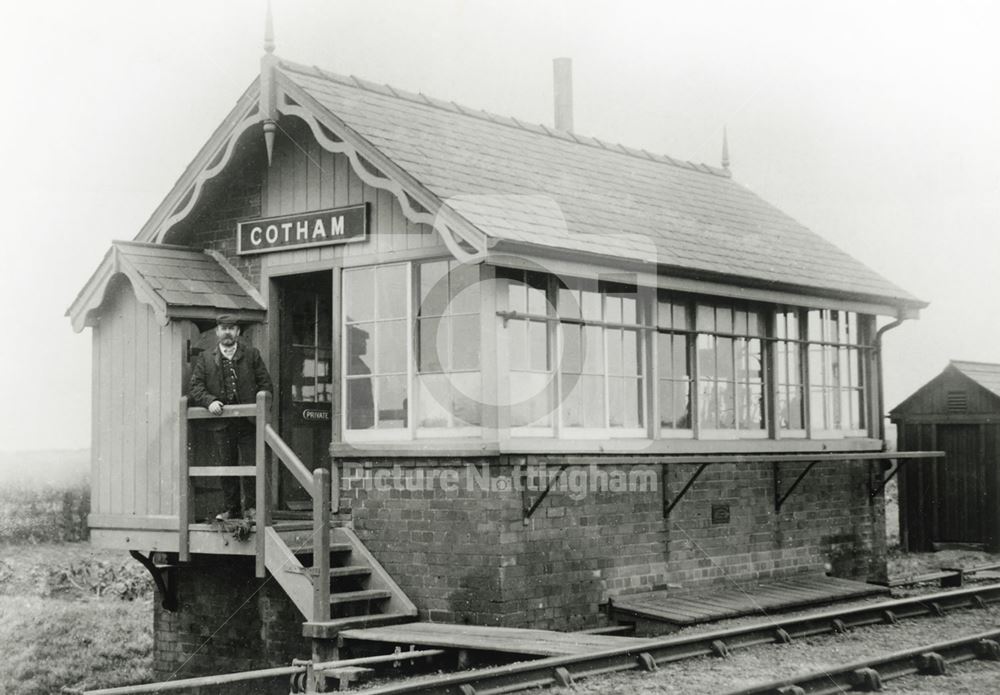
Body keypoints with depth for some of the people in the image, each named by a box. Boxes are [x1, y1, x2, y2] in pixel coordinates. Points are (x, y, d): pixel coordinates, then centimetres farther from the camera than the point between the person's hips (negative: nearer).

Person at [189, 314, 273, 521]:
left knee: (251, 464, -4)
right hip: (221, 422, 1)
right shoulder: (205, 358, 10)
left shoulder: (251, 354, 8)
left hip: (248, 421, -1)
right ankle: (231, 508, 14)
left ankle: (251, 505, 7)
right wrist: (209, 401, -13)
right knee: (226, 466, 6)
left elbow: (265, 383, 6)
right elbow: (195, 387, 4)